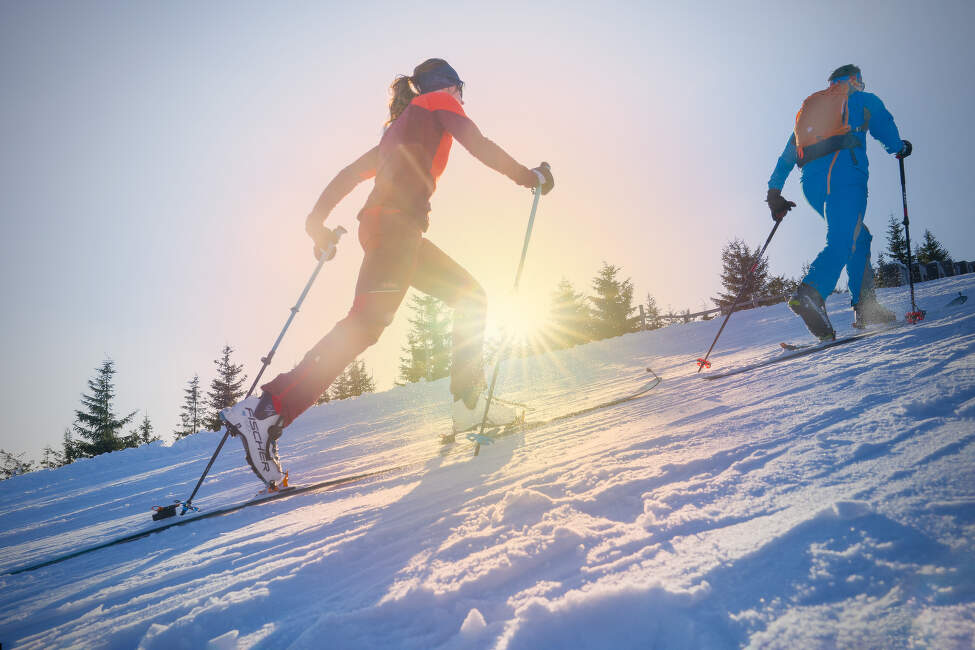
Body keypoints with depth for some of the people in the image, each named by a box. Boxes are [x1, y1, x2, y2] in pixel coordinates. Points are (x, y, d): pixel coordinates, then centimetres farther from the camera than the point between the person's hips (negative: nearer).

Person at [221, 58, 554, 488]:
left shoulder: (400, 127, 34)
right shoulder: (438, 102, 14)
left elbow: (350, 173, 27)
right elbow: (478, 145, -1)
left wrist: (318, 223, 24)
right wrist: (529, 176, 8)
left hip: (398, 232, 10)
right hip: (395, 223, -9)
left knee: (469, 295, 12)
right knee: (366, 323, -20)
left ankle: (469, 404, 5)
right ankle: (266, 412, -25)